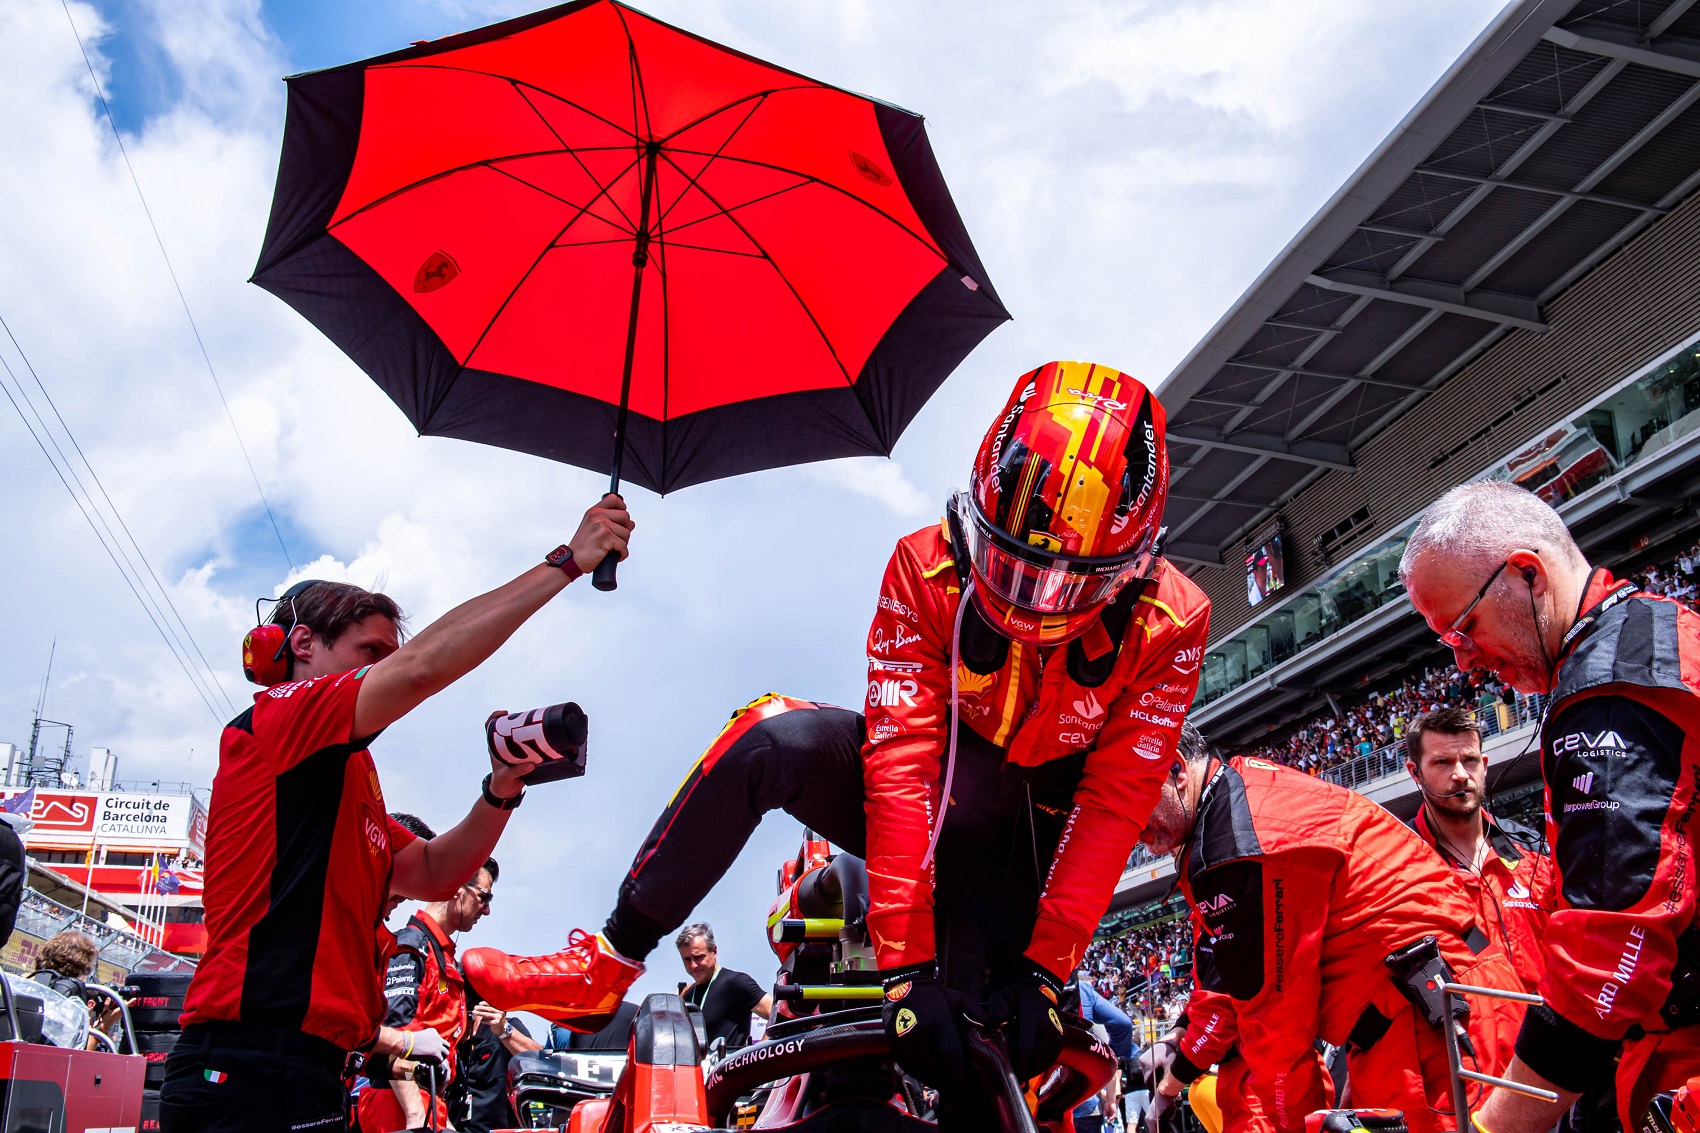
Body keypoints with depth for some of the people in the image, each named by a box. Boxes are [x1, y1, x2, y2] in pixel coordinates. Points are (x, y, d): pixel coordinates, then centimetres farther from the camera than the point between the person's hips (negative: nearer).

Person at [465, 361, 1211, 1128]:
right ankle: (608, 964, -19)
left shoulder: (1170, 624, -18)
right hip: (928, 807, 0)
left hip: (1026, 848, 1)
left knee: (983, 1069, -19)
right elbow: (901, 764, -28)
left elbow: (1112, 805, -18)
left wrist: (1044, 972, -25)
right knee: (771, 739, -29)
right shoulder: (927, 571, -21)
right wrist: (908, 964, -33)